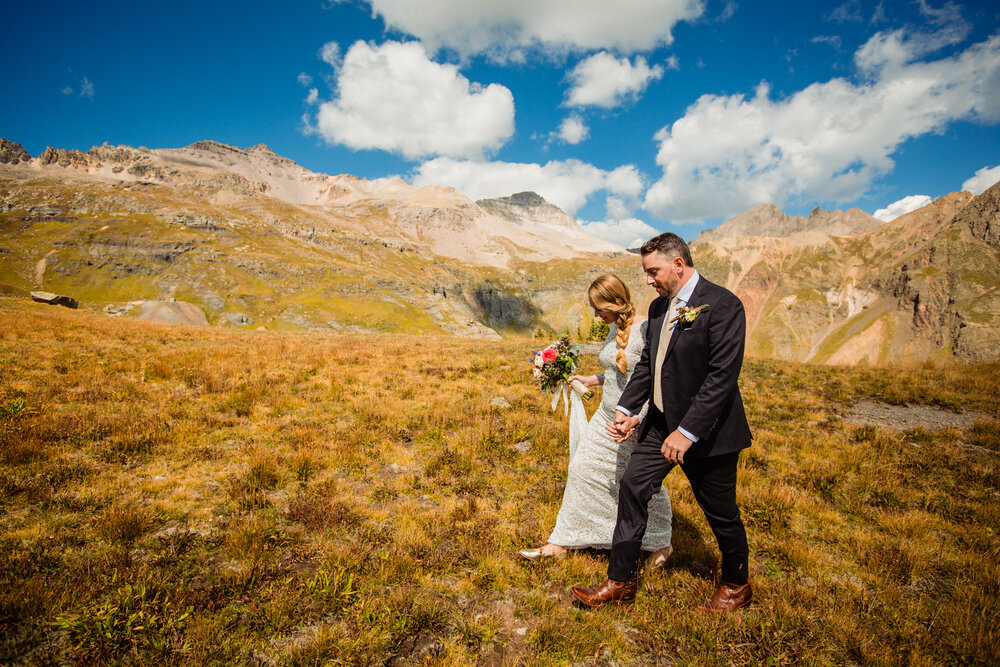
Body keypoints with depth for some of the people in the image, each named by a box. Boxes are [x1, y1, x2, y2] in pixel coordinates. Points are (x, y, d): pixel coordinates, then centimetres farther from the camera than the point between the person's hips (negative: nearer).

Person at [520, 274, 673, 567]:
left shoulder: (647, 332, -22)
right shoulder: (615, 327, 5)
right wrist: (591, 380, 20)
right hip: (609, 416, 8)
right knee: (583, 469, 10)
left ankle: (661, 544, 38)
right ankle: (562, 541, 23)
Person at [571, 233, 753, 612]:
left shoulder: (722, 305, -18)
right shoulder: (659, 308, 7)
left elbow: (723, 375, -23)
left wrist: (688, 431, -25)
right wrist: (626, 408, 1)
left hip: (706, 429, -7)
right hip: (661, 422, 7)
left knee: (720, 511, 10)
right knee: (632, 487, 4)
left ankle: (736, 585, 37)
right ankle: (620, 582, 18)